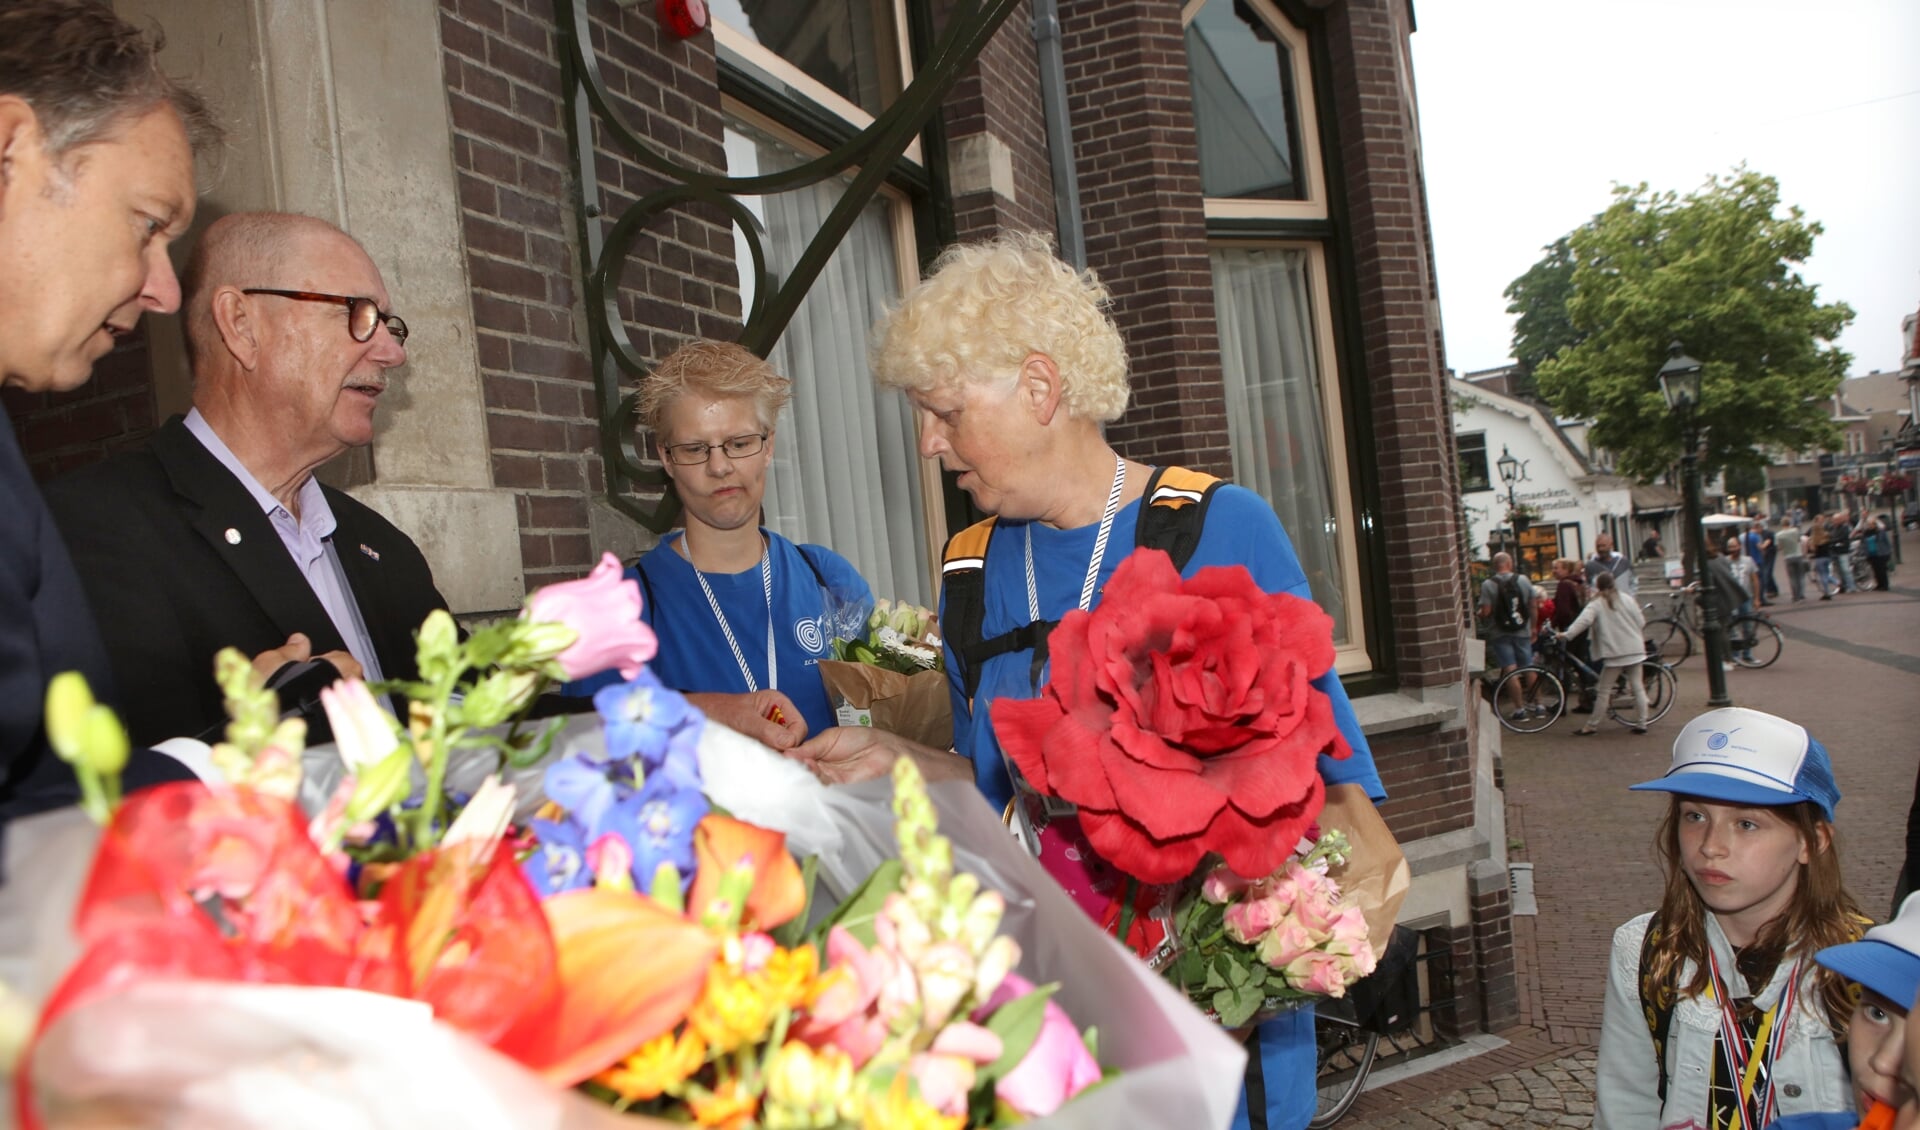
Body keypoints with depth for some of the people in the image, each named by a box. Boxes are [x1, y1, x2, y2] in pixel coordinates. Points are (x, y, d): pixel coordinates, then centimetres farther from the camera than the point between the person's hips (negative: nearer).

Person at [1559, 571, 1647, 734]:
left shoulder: (1596, 604, -5)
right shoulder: (1628, 600, 8)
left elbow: (1583, 620, -21)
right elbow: (1641, 622, 9)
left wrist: (1567, 635, -25)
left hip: (1614, 653, -4)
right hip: (1635, 650, 4)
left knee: (1603, 690, 1)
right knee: (1637, 687, 9)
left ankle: (1591, 725, 1)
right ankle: (1641, 724, 10)